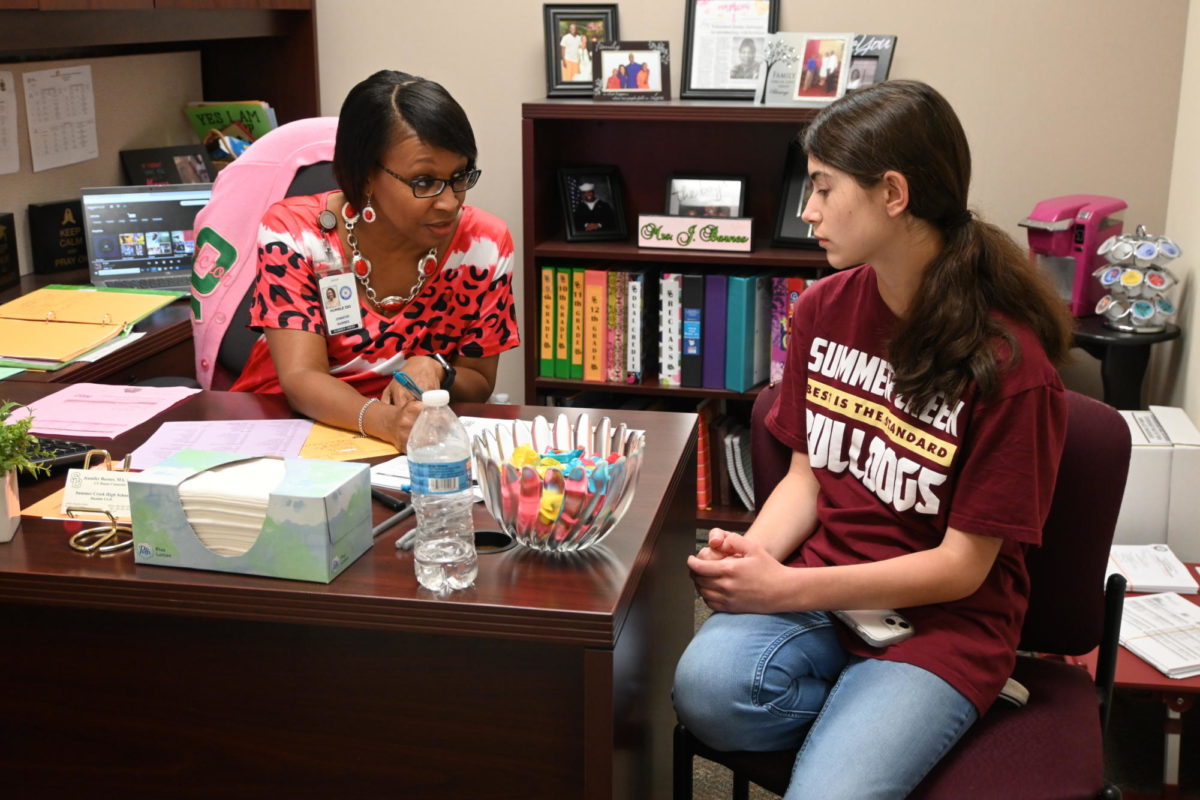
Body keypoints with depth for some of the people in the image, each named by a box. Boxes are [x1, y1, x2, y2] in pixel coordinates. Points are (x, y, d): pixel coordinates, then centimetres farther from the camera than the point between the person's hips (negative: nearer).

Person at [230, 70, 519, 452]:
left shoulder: (483, 244, -9)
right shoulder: (294, 232, -13)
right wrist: (387, 421, -41)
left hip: (419, 445, 0)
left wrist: (435, 371, -22)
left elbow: (478, 386, 1)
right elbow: (301, 378, -21)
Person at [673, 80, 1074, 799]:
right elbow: (808, 475, 9)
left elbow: (962, 566, -12)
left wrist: (784, 589, -18)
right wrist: (749, 555, -12)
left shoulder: (1010, 362, -15)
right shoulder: (823, 309, 3)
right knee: (706, 687, -28)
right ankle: (871, 716, -2)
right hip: (815, 590, 5)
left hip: (941, 625, -4)